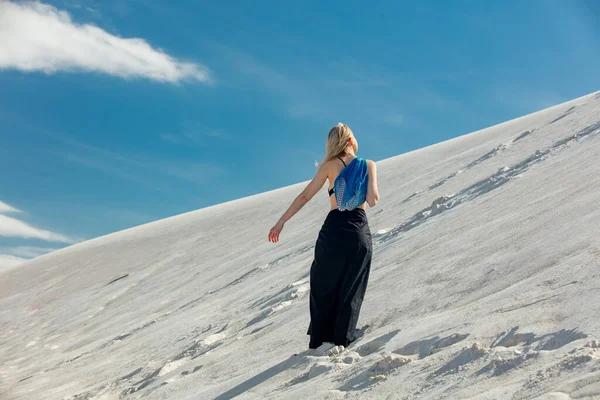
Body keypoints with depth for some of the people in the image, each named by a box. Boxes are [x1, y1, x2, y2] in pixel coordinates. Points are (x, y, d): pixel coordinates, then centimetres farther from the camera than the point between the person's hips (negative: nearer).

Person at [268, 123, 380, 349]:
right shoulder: (369, 165, 5)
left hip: (334, 230, 0)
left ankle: (318, 343, 12)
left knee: (324, 289, 10)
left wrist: (281, 222, 5)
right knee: (350, 293, 9)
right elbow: (372, 200, -5)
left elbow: (305, 196, 1)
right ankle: (342, 342, 9)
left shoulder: (330, 166, 5)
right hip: (360, 233, 0)